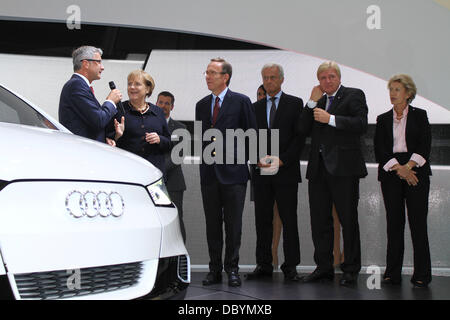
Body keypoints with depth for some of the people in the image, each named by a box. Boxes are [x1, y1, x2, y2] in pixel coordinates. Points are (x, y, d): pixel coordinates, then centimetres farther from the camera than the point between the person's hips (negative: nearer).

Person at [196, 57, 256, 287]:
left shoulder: (241, 101, -1)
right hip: (209, 171, 4)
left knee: (233, 223, 0)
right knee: (212, 223, 8)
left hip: (232, 171, -4)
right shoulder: (201, 105, 13)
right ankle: (215, 269, 15)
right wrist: (206, 150, 6)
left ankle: (232, 269, 9)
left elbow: (251, 133, 0)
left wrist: (226, 148, -4)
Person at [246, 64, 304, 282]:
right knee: (262, 220, 5)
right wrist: (258, 159, -5)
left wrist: (282, 160, -12)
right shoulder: (255, 107, 16)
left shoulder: (295, 104, 5)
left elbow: (299, 137, -2)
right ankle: (264, 265, 12)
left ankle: (290, 267, 5)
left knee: (289, 220, -1)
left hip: (286, 171, -3)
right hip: (261, 173, 4)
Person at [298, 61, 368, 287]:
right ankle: (324, 267, 18)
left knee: (348, 220, 0)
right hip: (318, 167, 6)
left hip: (343, 167, -6)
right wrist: (313, 102, 1)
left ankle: (351, 270, 8)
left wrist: (330, 119, -15)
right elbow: (303, 130, 8)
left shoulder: (354, 95, 2)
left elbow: (361, 124, -13)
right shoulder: (318, 101, 19)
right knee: (319, 220, 8)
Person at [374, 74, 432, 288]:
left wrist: (408, 167, -14)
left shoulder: (419, 116, 8)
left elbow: (424, 146, -1)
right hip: (390, 174, 2)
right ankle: (392, 273, 4)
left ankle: (422, 274, -1)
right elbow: (379, 150, 2)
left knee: (418, 221, -6)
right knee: (394, 222, 0)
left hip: (416, 172, -2)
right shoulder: (383, 119, 13)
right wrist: (399, 169, -11)